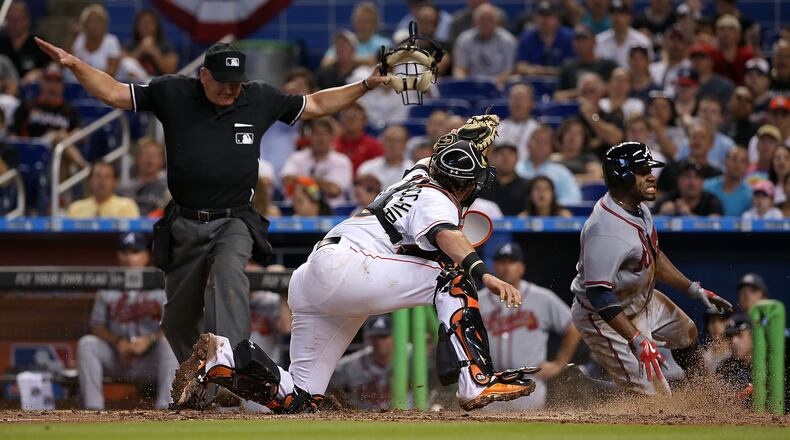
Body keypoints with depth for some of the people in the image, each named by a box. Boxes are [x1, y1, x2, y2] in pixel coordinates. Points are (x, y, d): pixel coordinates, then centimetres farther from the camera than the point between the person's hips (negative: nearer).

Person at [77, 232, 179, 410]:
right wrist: (119, 341, -13)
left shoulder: (159, 286, 2)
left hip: (150, 360, -2)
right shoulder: (107, 287, 9)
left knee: (169, 343, -31)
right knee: (86, 343, -22)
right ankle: (93, 408, -28)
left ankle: (164, 407, -36)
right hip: (116, 359, 2)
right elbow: (97, 327, 6)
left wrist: (149, 339, -23)